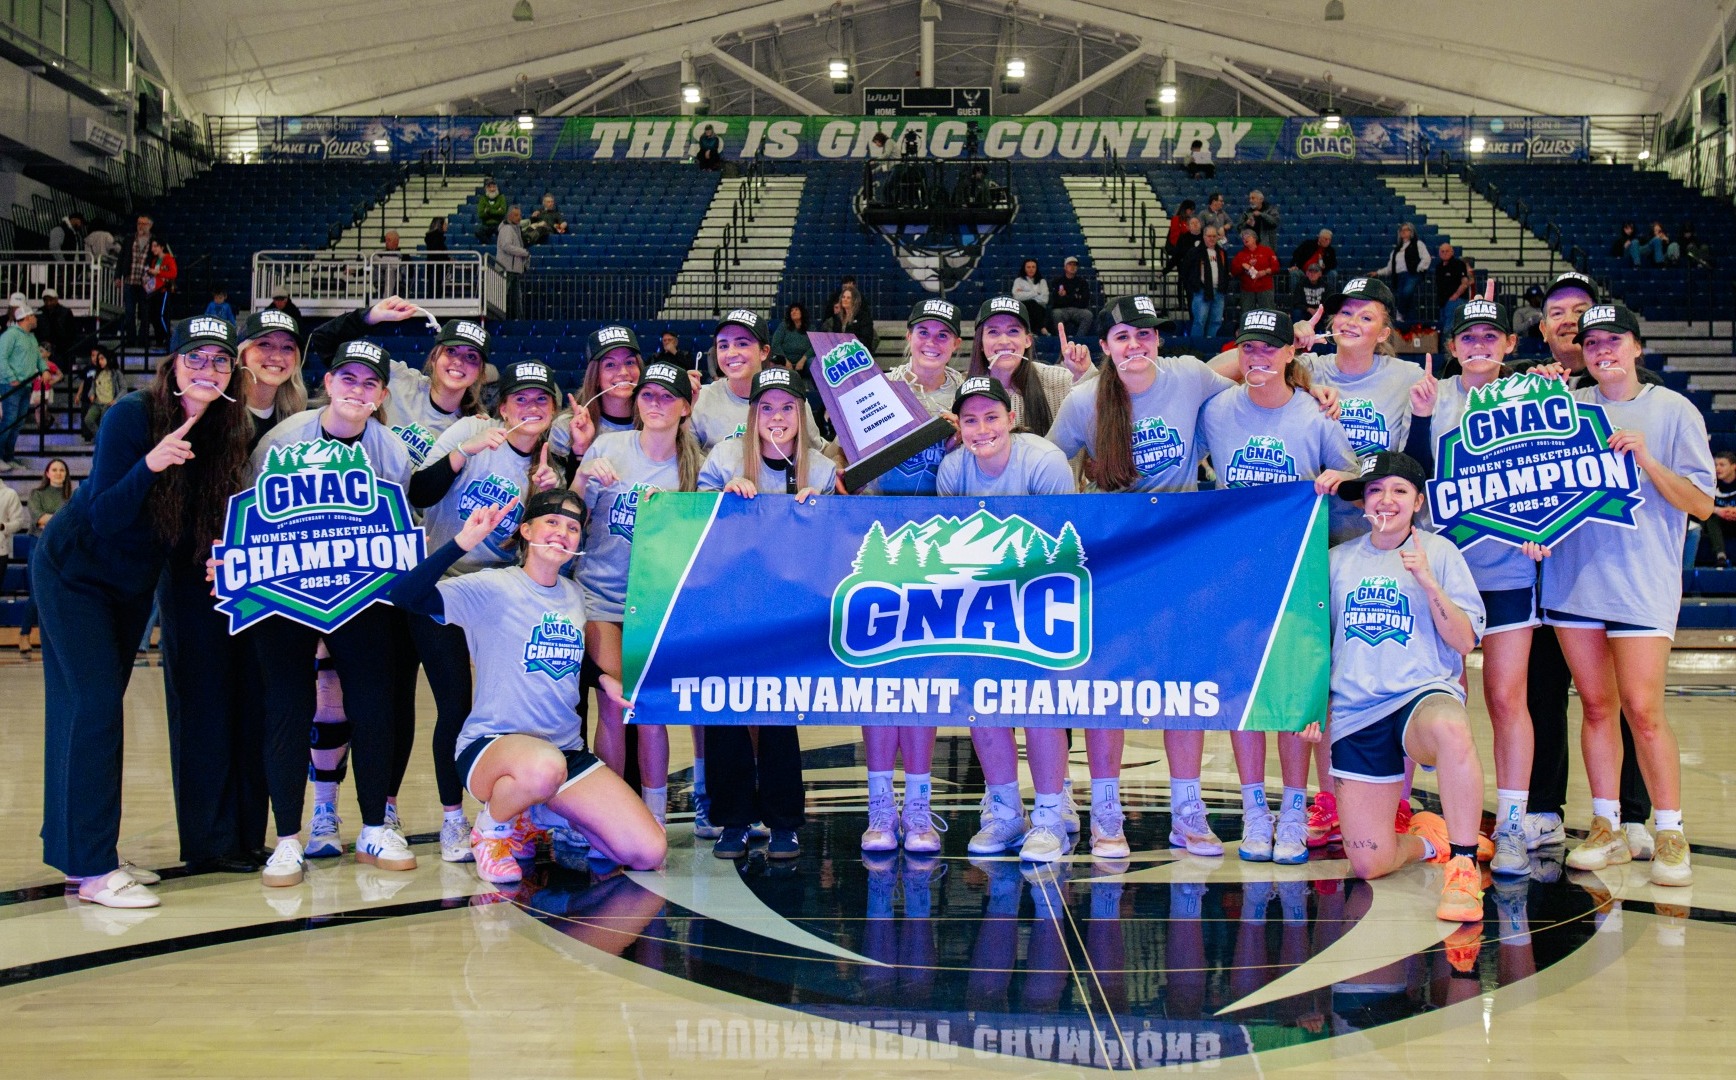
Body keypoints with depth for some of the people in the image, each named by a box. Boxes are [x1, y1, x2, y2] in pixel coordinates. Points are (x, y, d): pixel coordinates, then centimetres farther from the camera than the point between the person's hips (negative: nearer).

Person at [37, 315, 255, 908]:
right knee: (96, 706, -12)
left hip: (132, 582, 6)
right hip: (72, 572, -6)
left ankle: (76, 849, 19)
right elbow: (103, 518, -28)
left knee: (82, 711, 13)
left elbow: (212, 517, 2)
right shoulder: (133, 416, -25)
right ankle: (92, 869, -9)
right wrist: (149, 465, -43)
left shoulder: (228, 429, -8)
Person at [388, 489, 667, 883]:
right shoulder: (492, 588, -8)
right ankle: (492, 828, -8)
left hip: (567, 750, 6)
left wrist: (604, 679, 9)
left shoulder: (575, 596, 11)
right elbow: (406, 596, -22)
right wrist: (463, 542, -31)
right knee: (544, 767, -44)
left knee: (650, 852, -10)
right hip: (491, 746, -6)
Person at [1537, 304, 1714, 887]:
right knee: (1596, 705, 7)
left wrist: (1646, 459, -14)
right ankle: (1606, 829, 15)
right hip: (1572, 574, 3)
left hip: (1642, 577, -3)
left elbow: (1701, 504, -1)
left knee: (1642, 710, -9)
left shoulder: (1673, 410, 3)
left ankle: (1670, 834, 3)